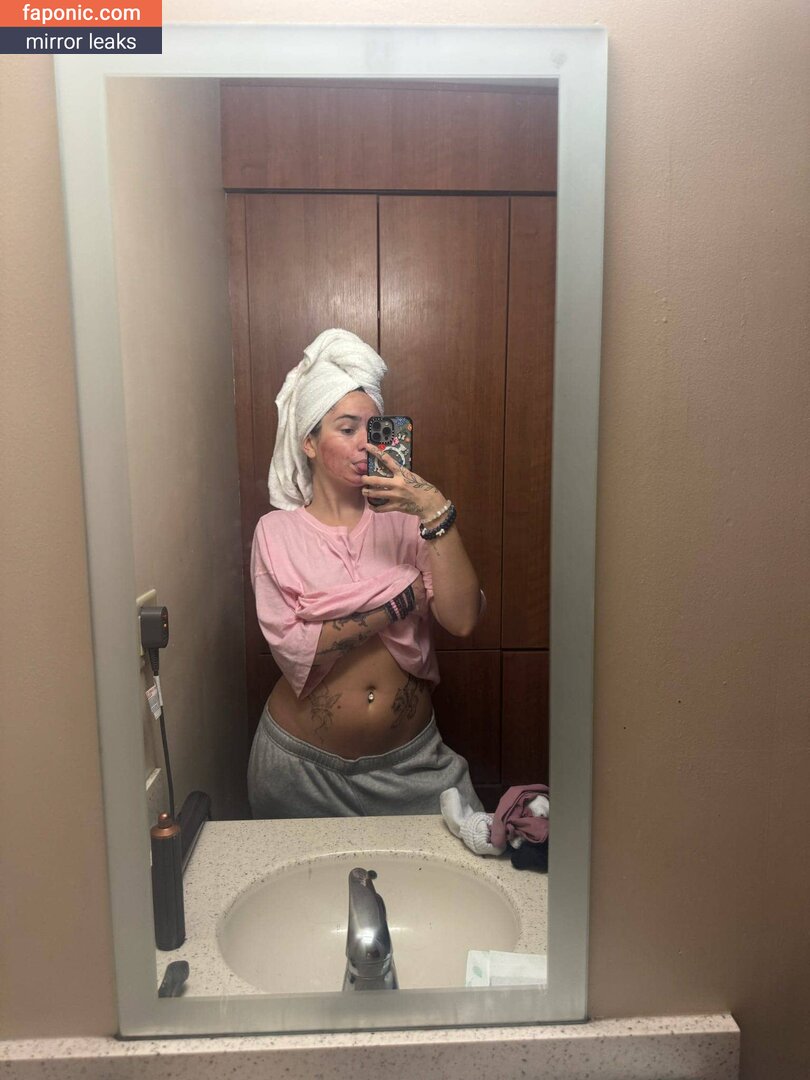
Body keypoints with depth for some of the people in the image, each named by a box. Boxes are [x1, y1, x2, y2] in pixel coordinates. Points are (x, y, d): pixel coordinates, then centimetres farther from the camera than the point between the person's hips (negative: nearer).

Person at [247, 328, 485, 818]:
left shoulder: (403, 521, -3)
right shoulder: (278, 532, -5)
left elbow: (463, 619, -16)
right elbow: (294, 648, -18)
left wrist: (436, 511, -24)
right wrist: (405, 598, -18)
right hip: (304, 763, -1)